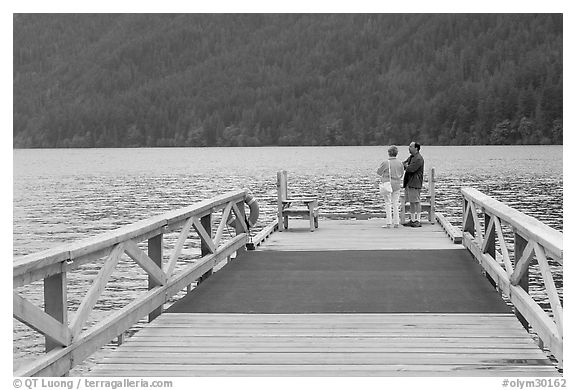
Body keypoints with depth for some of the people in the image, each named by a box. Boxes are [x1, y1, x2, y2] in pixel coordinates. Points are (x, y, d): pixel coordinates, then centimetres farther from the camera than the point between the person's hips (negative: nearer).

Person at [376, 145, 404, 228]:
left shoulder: (385, 163, -15)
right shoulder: (399, 163, -2)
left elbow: (379, 172, -5)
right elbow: (402, 173, 10)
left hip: (387, 184, -4)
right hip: (397, 185, 4)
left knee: (388, 204, 2)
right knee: (396, 204, 10)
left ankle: (388, 223, -1)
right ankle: (396, 222, 12)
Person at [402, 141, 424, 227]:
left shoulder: (419, 159, -14)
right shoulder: (411, 157, 17)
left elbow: (411, 169, -19)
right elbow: (403, 164, 18)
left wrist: (406, 166, 0)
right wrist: (406, 165, -5)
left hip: (415, 183, -9)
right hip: (408, 183, 9)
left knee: (416, 202, -7)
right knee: (411, 202, 12)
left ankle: (418, 221, -5)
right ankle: (412, 220, 17)